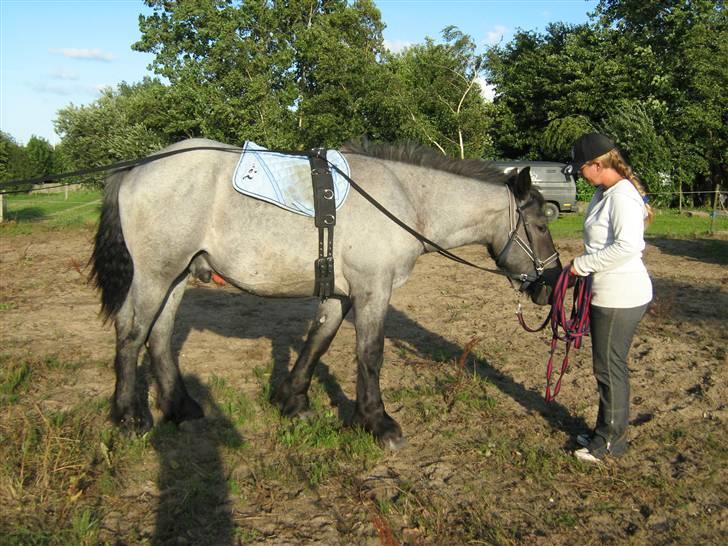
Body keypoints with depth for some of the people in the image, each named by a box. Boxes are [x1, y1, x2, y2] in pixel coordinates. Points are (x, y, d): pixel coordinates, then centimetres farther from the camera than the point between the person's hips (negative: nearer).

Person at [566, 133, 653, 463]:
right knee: (607, 365, 19)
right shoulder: (604, 193, 12)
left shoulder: (622, 195, -20)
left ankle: (611, 442, 17)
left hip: (620, 297, -10)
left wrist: (582, 264, -22)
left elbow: (627, 246, -31)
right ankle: (607, 431, 33)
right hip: (607, 293, 10)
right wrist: (584, 268, 9)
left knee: (610, 367, 2)